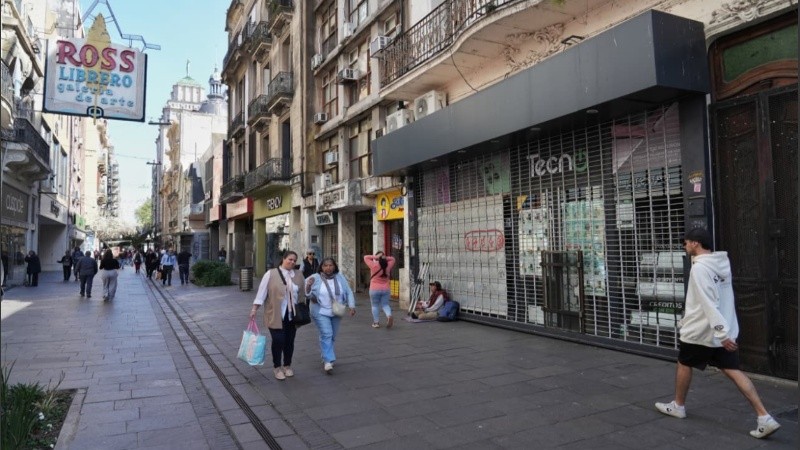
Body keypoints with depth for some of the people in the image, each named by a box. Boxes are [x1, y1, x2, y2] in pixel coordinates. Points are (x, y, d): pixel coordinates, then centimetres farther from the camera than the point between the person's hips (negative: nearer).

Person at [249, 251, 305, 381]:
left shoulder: (298, 275, 6)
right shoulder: (271, 274, -6)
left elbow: (302, 294, 11)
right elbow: (262, 291, -6)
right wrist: (254, 309, -9)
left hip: (292, 315, 4)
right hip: (275, 315, -4)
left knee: (289, 341, 9)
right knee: (278, 341, -4)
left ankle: (287, 366, 28)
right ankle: (277, 367, 16)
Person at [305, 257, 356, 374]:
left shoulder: (340, 278, -1)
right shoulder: (315, 278, -10)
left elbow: (348, 292, 5)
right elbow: (308, 295, -8)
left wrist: (351, 306, -3)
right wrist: (308, 286, -28)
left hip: (336, 313, 4)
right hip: (321, 312, -4)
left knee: (332, 336, 14)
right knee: (326, 335, -16)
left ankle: (325, 357, 32)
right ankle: (328, 361, -14)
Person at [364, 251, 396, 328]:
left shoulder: (374, 265, -10)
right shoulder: (388, 266, 0)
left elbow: (366, 257, 0)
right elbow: (392, 259, 18)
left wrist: (375, 257, -8)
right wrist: (385, 258, 0)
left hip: (375, 289, -3)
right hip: (385, 289, 3)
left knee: (375, 305, 9)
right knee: (385, 304, 12)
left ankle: (376, 322, 11)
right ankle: (389, 316, -14)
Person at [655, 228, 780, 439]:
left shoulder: (700, 268, -19)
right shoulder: (722, 263, 8)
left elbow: (709, 304, -26)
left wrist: (721, 333, -28)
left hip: (701, 331, -7)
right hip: (725, 330, 7)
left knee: (683, 364, 13)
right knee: (733, 371, 7)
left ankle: (678, 406, 29)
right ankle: (765, 418, 0)